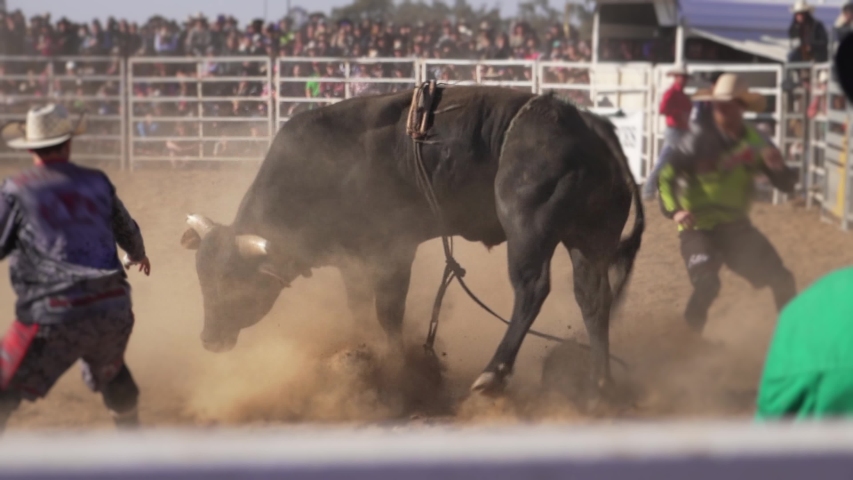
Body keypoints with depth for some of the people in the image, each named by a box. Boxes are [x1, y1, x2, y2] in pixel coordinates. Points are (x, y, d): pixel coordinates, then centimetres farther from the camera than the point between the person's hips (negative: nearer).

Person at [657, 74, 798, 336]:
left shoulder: (755, 141, -1)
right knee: (707, 284, -27)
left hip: (737, 226, 5)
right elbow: (666, 175, -19)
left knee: (782, 280, 1)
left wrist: (777, 167, -23)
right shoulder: (701, 139, -15)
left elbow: (786, 184, 0)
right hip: (699, 228, -5)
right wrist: (674, 211, -33)